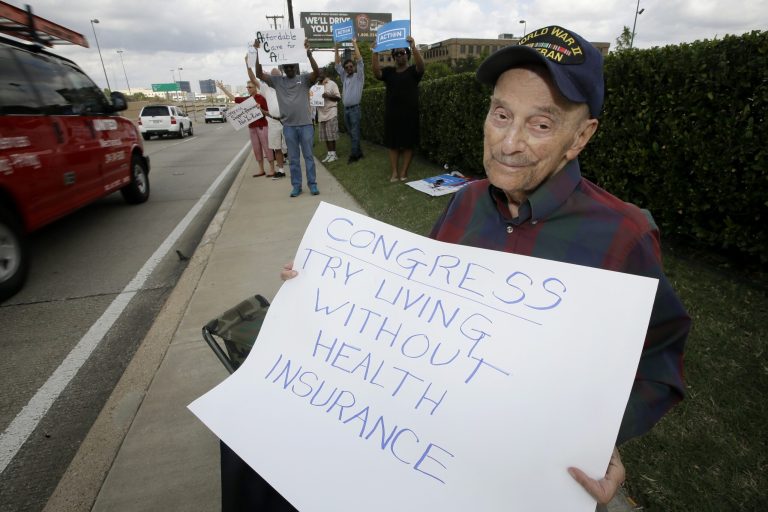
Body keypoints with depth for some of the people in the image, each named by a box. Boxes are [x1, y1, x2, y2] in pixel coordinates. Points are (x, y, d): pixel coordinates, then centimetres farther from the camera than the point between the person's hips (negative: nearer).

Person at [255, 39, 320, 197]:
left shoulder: (304, 78, 4)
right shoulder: (277, 81, 8)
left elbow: (316, 72, -14)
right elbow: (259, 74, 0)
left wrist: (308, 53, -26)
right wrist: (257, 53, -9)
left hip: (305, 124, -2)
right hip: (288, 126, 2)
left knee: (308, 156, 5)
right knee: (293, 158, 7)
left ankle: (312, 184, 12)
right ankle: (296, 185, 15)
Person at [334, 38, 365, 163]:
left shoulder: (359, 76, 2)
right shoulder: (344, 76, 17)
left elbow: (359, 60, -7)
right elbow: (337, 65, 19)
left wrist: (354, 44, -6)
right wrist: (336, 49, 13)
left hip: (354, 108, -7)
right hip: (346, 108, 7)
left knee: (355, 133, -6)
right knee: (351, 133, 8)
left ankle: (353, 155, -5)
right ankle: (358, 152, 15)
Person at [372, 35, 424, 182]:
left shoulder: (413, 71, 3)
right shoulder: (389, 71, 11)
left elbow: (421, 66, -18)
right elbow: (376, 72, -6)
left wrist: (413, 47, -30)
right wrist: (376, 52, -17)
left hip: (409, 114, -3)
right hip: (391, 113, 3)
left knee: (408, 144, -1)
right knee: (392, 144, 3)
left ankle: (403, 171, 6)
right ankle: (394, 171, 8)